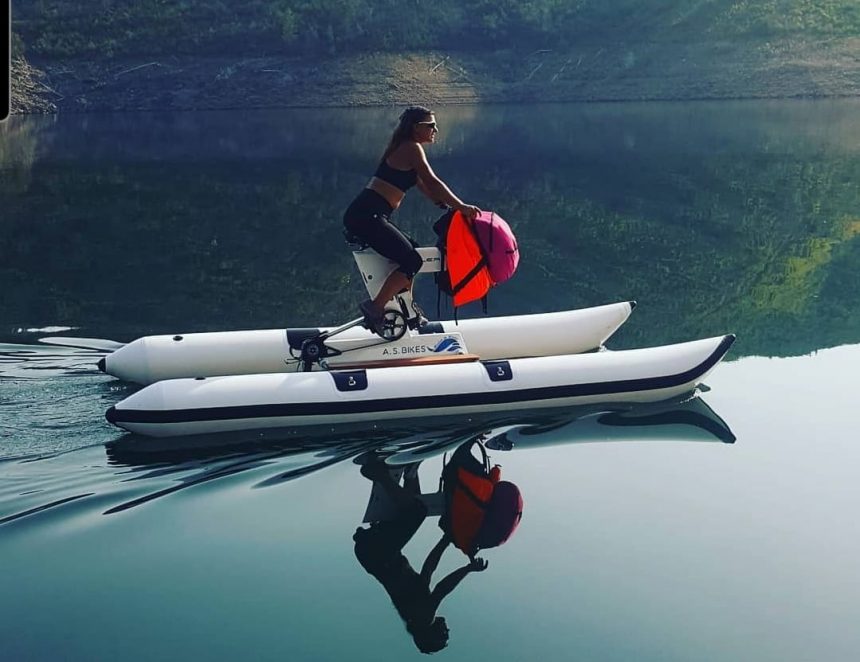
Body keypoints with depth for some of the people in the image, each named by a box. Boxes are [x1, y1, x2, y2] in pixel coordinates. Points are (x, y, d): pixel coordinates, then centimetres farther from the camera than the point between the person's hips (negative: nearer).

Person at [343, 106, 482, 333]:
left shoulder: (404, 148, 22)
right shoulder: (412, 148, -7)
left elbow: (424, 186, 23)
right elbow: (433, 182, -14)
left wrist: (450, 206, 17)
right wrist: (461, 207, -13)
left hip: (361, 215, 10)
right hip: (367, 217, -10)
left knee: (409, 251, 21)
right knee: (412, 261, -9)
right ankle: (375, 308, -8)